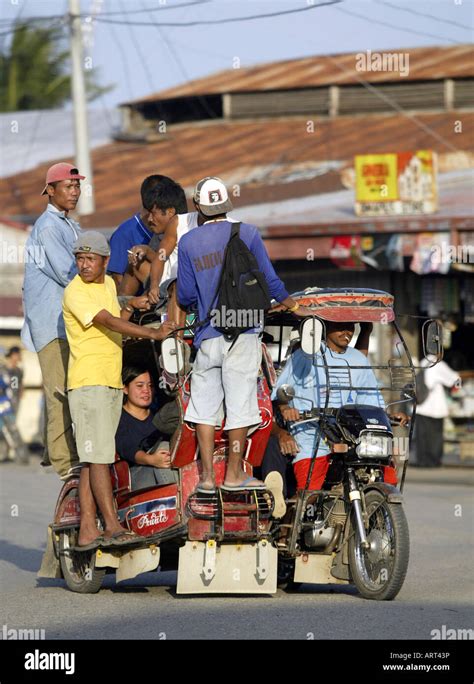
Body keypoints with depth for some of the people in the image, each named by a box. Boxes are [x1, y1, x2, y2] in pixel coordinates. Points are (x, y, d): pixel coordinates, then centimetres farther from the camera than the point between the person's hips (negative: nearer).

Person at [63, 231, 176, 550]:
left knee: (94, 459, 5)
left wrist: (131, 306, 8)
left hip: (112, 381, 8)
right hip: (88, 381, -8)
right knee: (97, 457, -10)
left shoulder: (108, 283, 15)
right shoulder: (75, 292, -11)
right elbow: (109, 323, -21)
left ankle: (88, 530, 4)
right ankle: (113, 527, -14)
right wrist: (154, 333, -24)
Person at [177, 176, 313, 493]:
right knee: (239, 403, 3)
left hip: (208, 336, 2)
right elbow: (269, 280, 1)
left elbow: (185, 296, 5)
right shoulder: (247, 233, -2)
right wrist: (294, 307, 18)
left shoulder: (189, 242, 2)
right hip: (242, 333, -2)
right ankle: (234, 474, 7)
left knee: (205, 405, 7)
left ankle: (207, 475, 4)